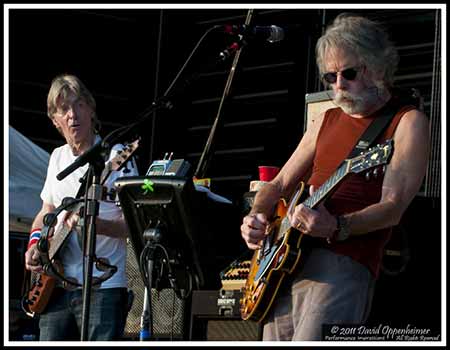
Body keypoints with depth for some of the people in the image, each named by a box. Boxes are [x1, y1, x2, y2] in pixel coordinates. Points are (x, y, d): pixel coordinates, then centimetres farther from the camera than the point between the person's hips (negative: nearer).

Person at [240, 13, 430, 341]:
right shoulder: (328, 121, 22)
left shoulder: (407, 122, 0)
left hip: (344, 262, -7)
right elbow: (279, 185, 25)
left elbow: (392, 207, -11)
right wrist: (257, 219, 4)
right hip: (285, 260, 8)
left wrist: (336, 227, -27)